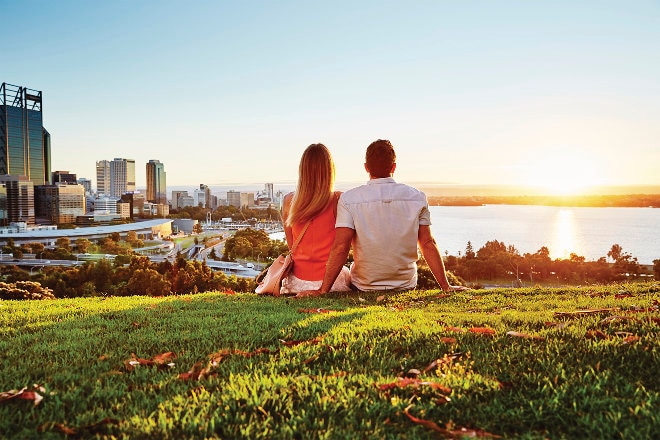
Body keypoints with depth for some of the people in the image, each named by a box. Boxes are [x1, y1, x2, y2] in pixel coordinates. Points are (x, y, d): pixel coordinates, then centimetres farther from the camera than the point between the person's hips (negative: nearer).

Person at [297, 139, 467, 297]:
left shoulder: (349, 199, -12)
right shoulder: (417, 198, -6)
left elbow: (340, 248, -17)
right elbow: (428, 244, -6)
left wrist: (323, 290, -12)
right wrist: (446, 286, 0)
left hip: (364, 287, -1)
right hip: (406, 285, 2)